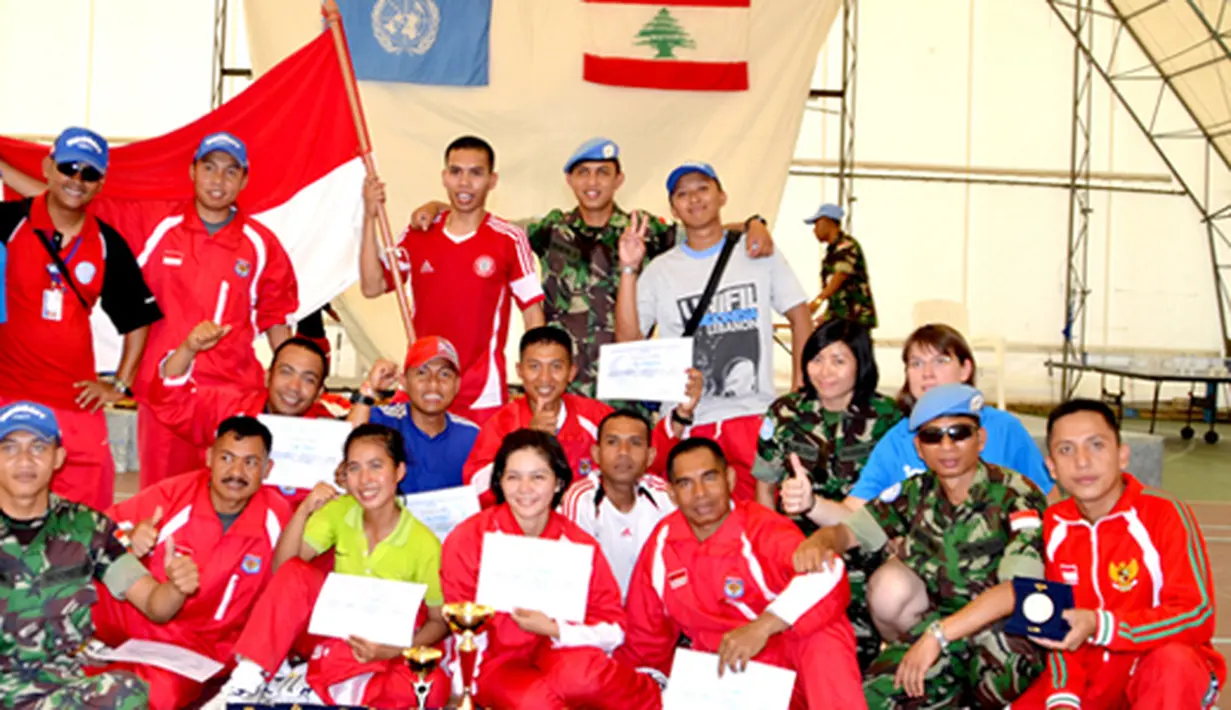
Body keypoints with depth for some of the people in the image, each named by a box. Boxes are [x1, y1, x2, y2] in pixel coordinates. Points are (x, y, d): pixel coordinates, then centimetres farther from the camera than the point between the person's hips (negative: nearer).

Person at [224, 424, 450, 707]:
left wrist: (395, 650, -24)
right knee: (294, 572, -23)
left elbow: (440, 621, -8)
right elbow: (280, 568, -10)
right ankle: (250, 675, -24)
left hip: (375, 651, -3)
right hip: (326, 628, 3)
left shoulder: (424, 544, -16)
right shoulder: (339, 511, -6)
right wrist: (304, 510, -22)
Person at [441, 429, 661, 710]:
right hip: (497, 660, -1)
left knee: (580, 672, -35)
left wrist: (554, 630, -19)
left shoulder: (579, 544, -3)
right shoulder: (467, 539, -9)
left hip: (560, 653, 1)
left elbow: (613, 629, -4)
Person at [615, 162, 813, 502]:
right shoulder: (660, 270, 9)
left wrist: (801, 394, 2)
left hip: (754, 417, 0)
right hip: (682, 423, 1)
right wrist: (628, 270, -7)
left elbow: (800, 319, 10)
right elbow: (628, 340, -1)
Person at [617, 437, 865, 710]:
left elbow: (827, 576, -38)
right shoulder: (661, 545, -3)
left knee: (821, 633, -34)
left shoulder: (763, 528, -17)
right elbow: (645, 638, 11)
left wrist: (763, 626, -47)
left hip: (796, 660, -4)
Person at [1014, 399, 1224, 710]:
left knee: (1172, 661, -37)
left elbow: (1197, 616, -20)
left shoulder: (1164, 514, -15)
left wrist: (1100, 626, -31)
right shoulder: (1053, 524, -1)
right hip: (1091, 675, 4)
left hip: (1163, 670, -4)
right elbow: (1059, 625, 5)